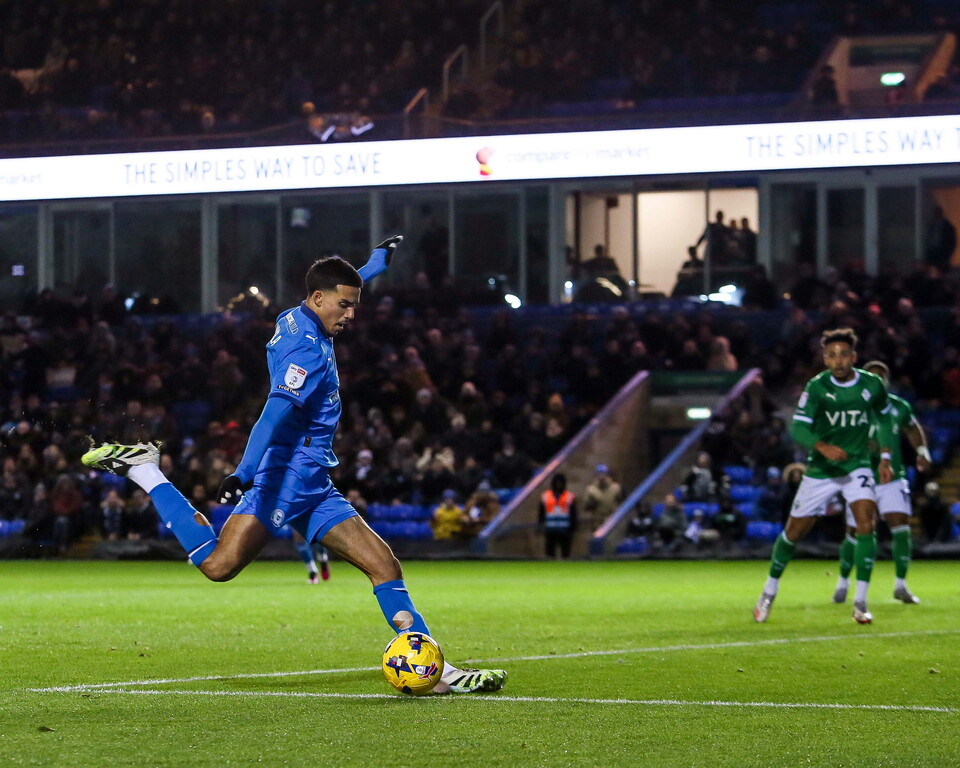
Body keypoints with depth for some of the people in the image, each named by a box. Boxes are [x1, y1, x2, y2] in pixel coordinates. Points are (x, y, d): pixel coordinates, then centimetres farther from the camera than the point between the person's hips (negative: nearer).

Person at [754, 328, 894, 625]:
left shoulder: (872, 385, -7)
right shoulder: (816, 387, -15)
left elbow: (883, 418, 12)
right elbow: (798, 428, -22)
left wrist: (885, 458, 7)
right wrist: (823, 447, -39)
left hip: (857, 465, 1)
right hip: (820, 468, -1)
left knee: (866, 523, -20)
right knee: (795, 531, 5)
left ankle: (860, 602, -12)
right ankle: (770, 590, 29)